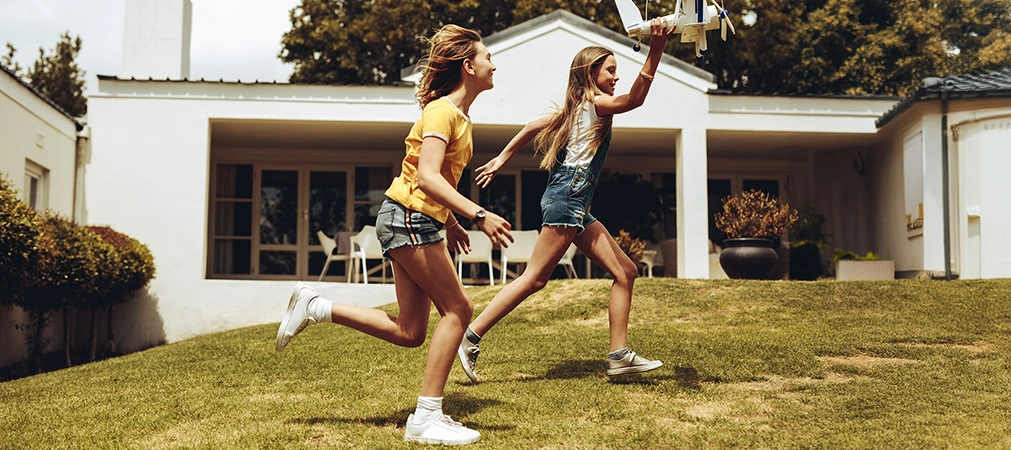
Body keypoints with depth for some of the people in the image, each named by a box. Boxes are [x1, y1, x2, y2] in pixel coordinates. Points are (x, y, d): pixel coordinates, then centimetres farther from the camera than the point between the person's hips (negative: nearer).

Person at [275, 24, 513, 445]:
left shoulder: (458, 114, 17)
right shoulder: (442, 110, -13)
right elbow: (427, 177, -26)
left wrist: (449, 222, 21)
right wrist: (479, 215, -31)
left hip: (417, 222, 10)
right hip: (408, 218, -10)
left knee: (409, 332, 8)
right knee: (458, 309, -8)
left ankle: (315, 307, 14)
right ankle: (426, 418, -4)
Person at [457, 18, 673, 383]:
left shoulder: (577, 107, 22)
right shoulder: (594, 102, -5)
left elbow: (533, 126, 23)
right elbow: (635, 98, -22)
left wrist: (502, 158, 26)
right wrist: (655, 51, -29)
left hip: (577, 206, 10)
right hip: (568, 194, -10)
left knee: (626, 271, 7)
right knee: (535, 277, -10)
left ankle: (619, 355, 5)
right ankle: (470, 338, -7)